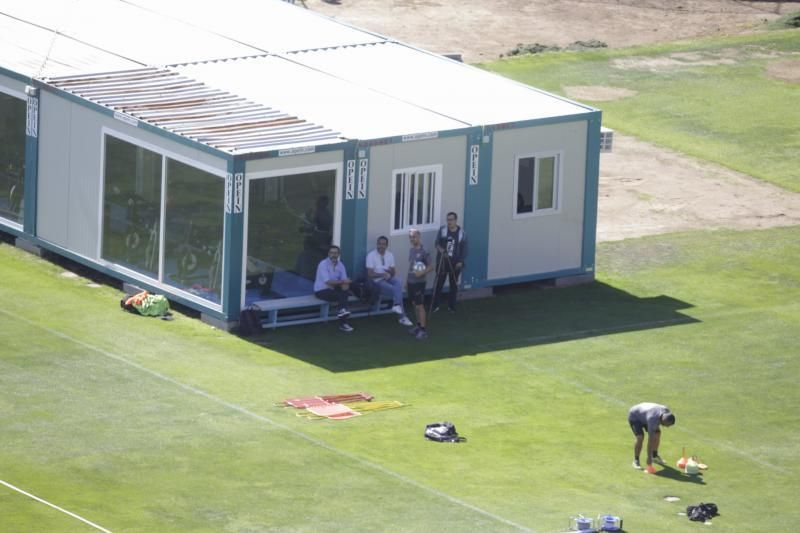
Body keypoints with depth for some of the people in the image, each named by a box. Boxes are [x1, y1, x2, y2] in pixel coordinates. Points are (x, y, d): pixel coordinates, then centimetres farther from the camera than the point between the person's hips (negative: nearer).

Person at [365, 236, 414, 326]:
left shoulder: (390, 255, 4)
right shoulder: (371, 255, -13)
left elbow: (393, 272, 5)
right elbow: (370, 274, -16)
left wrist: (391, 271, -19)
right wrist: (382, 274, -28)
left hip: (388, 278, 5)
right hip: (377, 280, -5)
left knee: (399, 281, -28)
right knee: (395, 289, -25)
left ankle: (396, 305, -30)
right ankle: (403, 317, -18)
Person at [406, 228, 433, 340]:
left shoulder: (424, 252, -14)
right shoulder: (411, 250, 8)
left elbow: (431, 267, -13)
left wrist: (422, 272, -29)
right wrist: (407, 280, 18)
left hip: (419, 283, -8)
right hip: (411, 282, 8)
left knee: (420, 306, -7)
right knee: (415, 304, 15)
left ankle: (423, 330, -5)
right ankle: (418, 325, 26)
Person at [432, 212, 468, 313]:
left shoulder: (461, 233, 0)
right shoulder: (442, 230, 2)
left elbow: (464, 249, 2)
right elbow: (437, 242, -2)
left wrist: (460, 261, -7)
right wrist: (439, 248, -25)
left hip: (455, 263, 0)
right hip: (442, 261, 0)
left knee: (453, 285, 7)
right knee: (439, 283, -1)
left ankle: (451, 306, 18)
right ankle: (435, 306, 5)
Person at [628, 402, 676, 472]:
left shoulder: (666, 411, -22)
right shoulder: (653, 419, -43)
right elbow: (650, 440, -42)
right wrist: (649, 457, -40)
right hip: (634, 417, -7)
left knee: (657, 433, 1)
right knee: (640, 437, -23)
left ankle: (655, 456, 21)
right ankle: (636, 461, -6)